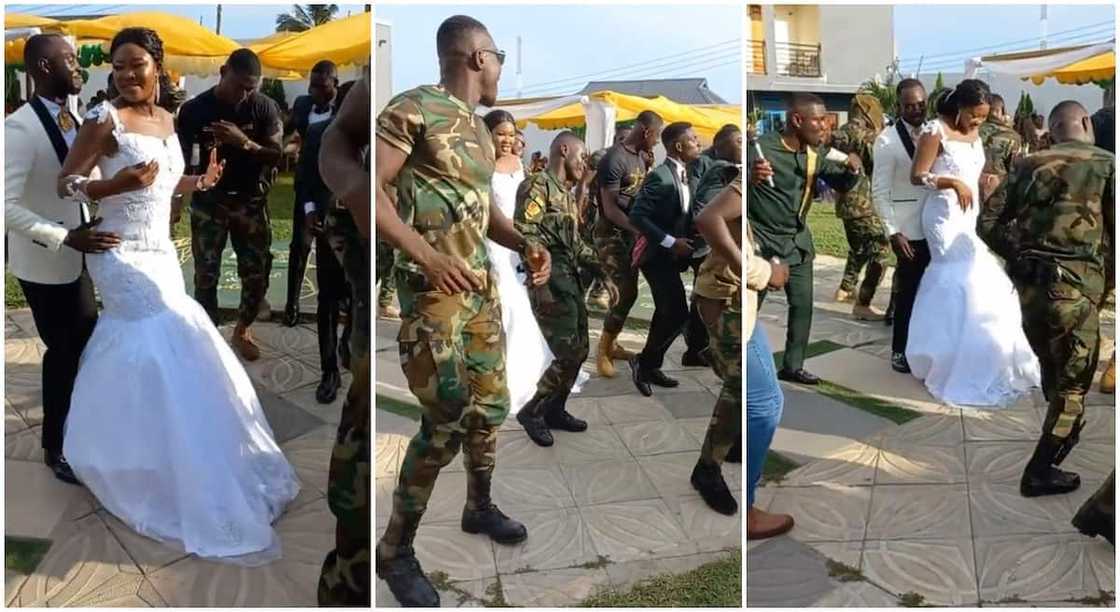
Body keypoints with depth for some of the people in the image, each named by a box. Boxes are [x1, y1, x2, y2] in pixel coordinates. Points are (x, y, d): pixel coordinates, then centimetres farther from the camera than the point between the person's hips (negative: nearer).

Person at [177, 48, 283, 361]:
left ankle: (241, 331, 29)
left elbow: (277, 155, -10)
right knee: (206, 276, 2)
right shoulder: (194, 109, -8)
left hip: (250, 201, 1)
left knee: (257, 274, 5)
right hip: (209, 201, -1)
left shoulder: (265, 107, -7)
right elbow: (181, 158, -4)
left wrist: (245, 142, -27)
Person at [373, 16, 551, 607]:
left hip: (481, 282, 8)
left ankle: (479, 507, 37)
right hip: (432, 286, -8)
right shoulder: (413, 108, -10)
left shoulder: (479, 128, 15)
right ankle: (395, 549, 5)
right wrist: (429, 258, -24)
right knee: (446, 418, -12)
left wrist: (524, 243, 4)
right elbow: (371, 191, -17)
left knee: (491, 404, 14)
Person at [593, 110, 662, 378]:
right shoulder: (614, 159, -20)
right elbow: (610, 209, -23)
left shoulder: (639, 157, 9)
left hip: (630, 232, 9)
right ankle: (602, 352, 2)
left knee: (628, 292, 12)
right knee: (626, 293, -11)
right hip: (611, 234, -9)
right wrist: (641, 231, -25)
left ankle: (611, 344, 26)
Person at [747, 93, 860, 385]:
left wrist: (853, 170, -11)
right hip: (762, 240, -6)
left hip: (798, 241, 7)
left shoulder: (815, 154, 2)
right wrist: (751, 179, -42)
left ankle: (793, 366, 23)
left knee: (803, 304, 9)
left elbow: (842, 184, 12)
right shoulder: (761, 148, -18)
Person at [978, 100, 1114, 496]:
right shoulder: (1106, 164, 1)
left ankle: (1064, 430, 47)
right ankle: (1040, 471, 10)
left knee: (1052, 367, 25)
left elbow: (988, 223, 5)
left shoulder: (1028, 164, 11)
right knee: (1073, 378, 8)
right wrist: (1105, 281, 10)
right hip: (1074, 285, -4)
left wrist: (1021, 258, 13)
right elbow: (1114, 230, -5)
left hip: (1029, 283, 5)